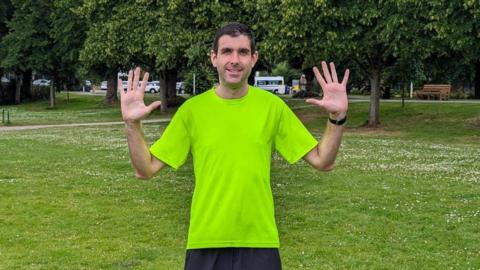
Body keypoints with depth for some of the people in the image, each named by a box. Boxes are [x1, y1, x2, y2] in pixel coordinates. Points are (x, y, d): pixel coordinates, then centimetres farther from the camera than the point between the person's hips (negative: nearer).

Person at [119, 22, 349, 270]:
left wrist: (337, 118, -13)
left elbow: (323, 161, 1)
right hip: (205, 243, 0)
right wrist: (132, 124, -14)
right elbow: (145, 170, 0)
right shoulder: (192, 109, -1)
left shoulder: (272, 106, -1)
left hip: (260, 243, 0)